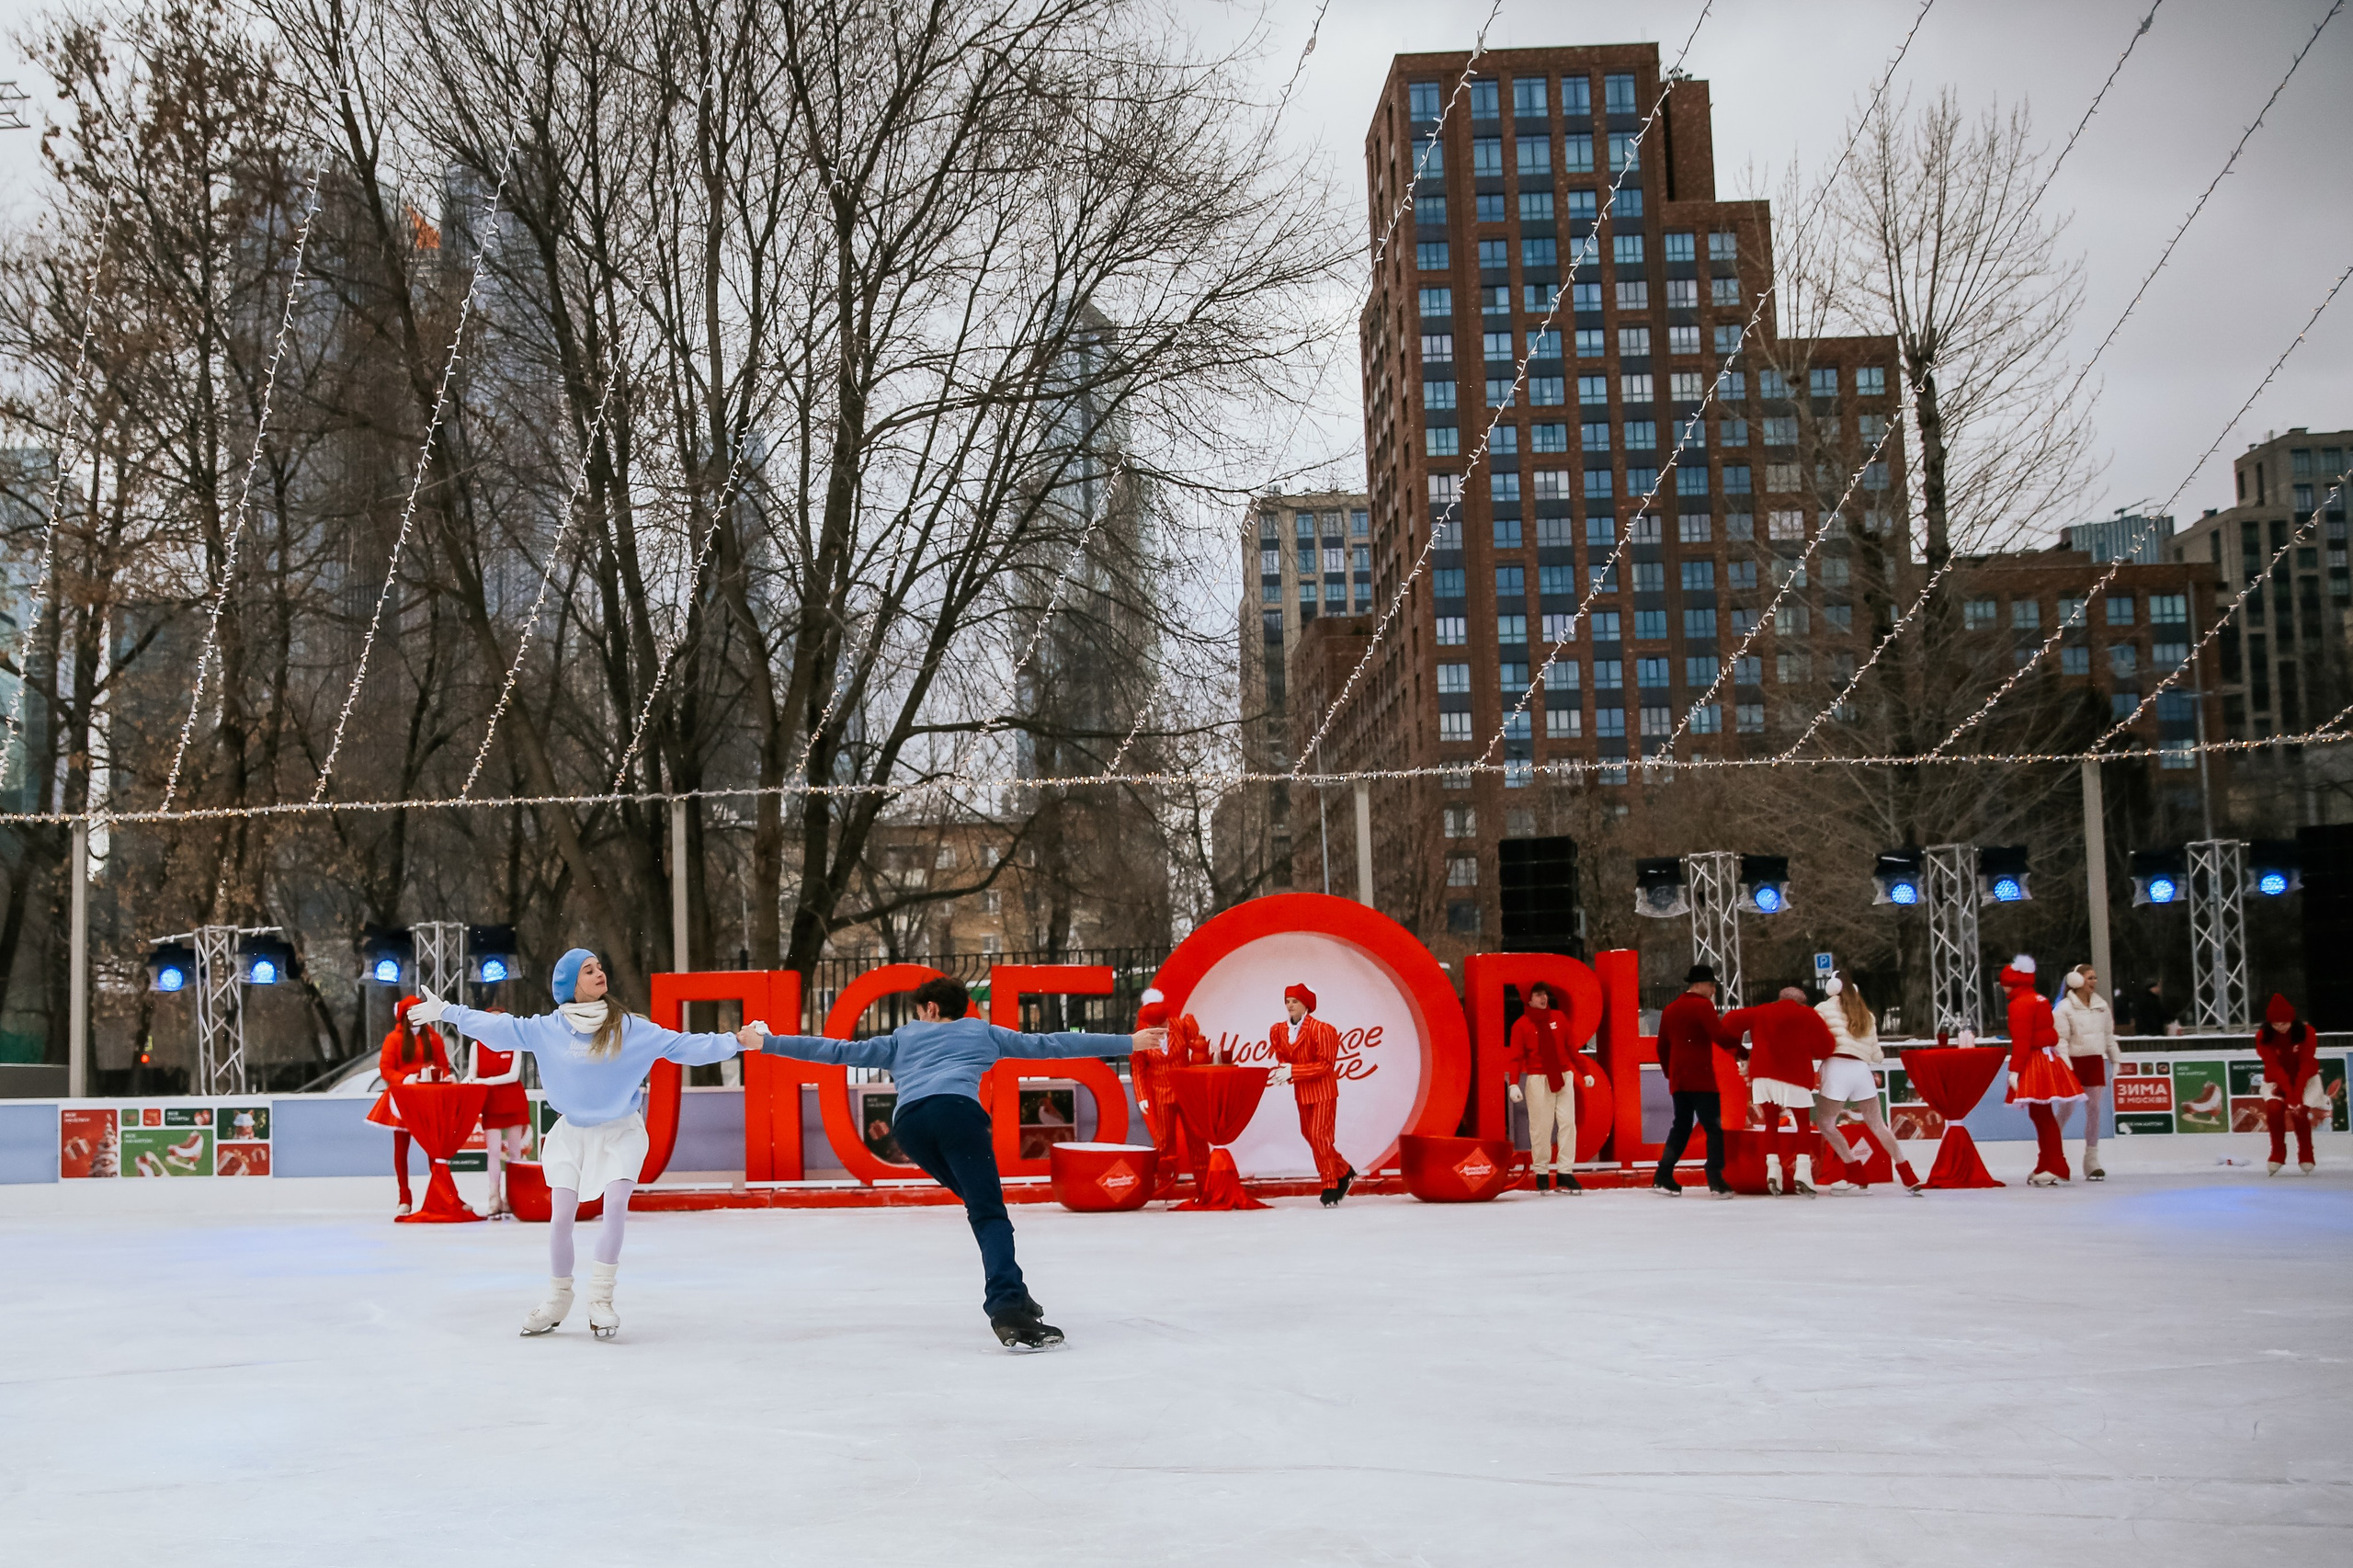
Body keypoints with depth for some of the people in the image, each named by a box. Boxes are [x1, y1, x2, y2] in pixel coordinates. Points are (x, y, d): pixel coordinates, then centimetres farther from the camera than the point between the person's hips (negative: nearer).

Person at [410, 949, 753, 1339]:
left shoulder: (630, 1028, -12)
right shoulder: (547, 1029, -7)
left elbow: (682, 1046, -14)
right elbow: (498, 1028, 1)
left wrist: (736, 1042, -21)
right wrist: (446, 1012, 4)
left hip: (620, 1132, -1)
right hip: (571, 1133, 2)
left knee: (616, 1205, -19)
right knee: (560, 1216, -2)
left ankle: (601, 1299, -8)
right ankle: (558, 1299, 19)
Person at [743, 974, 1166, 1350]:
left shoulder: (901, 1040, 36)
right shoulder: (982, 1032, 33)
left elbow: (839, 1050, 33)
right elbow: (1048, 1044, 32)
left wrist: (766, 1043, 42)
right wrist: (1127, 1042, 36)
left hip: (908, 1121, 3)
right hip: (955, 1107, -3)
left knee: (983, 1203, 20)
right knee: (989, 1213, -11)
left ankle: (1011, 1294, 12)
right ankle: (1008, 1310, -32)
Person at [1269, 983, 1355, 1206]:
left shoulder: (1321, 1030, -17)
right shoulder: (1280, 1031, 2)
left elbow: (1325, 1064, -19)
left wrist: (1292, 1071, -25)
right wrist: (1283, 1072, -14)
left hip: (1322, 1090, -7)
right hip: (1302, 1093, 7)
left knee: (1320, 1136, -9)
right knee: (1310, 1136, 11)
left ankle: (1332, 1186, 2)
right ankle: (1344, 1173, 28)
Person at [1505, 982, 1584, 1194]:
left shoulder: (1559, 1018, 10)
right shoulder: (1521, 1024, 0)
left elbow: (1571, 1046, 13)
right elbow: (1515, 1056, -4)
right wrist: (1513, 1083, -14)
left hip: (1563, 1077, 3)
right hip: (1538, 1079, -3)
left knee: (1567, 1123, -3)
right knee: (1541, 1126, -3)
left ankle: (1565, 1173, -2)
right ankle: (1542, 1173, 7)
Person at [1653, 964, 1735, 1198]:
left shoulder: (1670, 1009, 14)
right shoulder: (1703, 1006, -8)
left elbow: (1662, 1047, 18)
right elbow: (1719, 1037, -18)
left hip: (1678, 1080, 7)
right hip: (1701, 1078, -7)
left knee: (1681, 1127, 15)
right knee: (1713, 1128, -3)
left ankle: (1663, 1178, 10)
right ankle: (1716, 1182, -10)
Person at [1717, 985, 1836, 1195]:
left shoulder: (1760, 1012, 16)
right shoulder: (1808, 1015, 8)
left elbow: (1731, 1020, 9)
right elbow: (1825, 1047, 3)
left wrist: (1735, 1044, 23)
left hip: (1762, 1074, 3)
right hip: (1794, 1075, -3)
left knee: (1770, 1122, 15)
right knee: (1803, 1122, 10)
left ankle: (1772, 1169, 1)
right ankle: (1802, 1171, -6)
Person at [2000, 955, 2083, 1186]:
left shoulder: (2019, 1004, -12)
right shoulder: (2039, 1000, 18)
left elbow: (2021, 1040, -19)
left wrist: (2015, 1070, -20)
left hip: (2034, 1062, -10)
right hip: (2048, 1060, 10)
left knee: (2042, 1116, -8)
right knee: (2042, 1115, 14)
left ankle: (2056, 1168, -8)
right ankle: (2046, 1166, 19)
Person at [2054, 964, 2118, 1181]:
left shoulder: (2101, 1005, 9)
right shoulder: (2065, 1007, -8)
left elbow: (2109, 1035, 16)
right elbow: (2061, 1039, -12)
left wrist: (2114, 1059, 14)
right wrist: (2065, 1064, -20)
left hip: (2095, 1061, 5)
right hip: (2074, 1061, -5)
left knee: (2094, 1110, 3)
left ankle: (2091, 1163, 7)